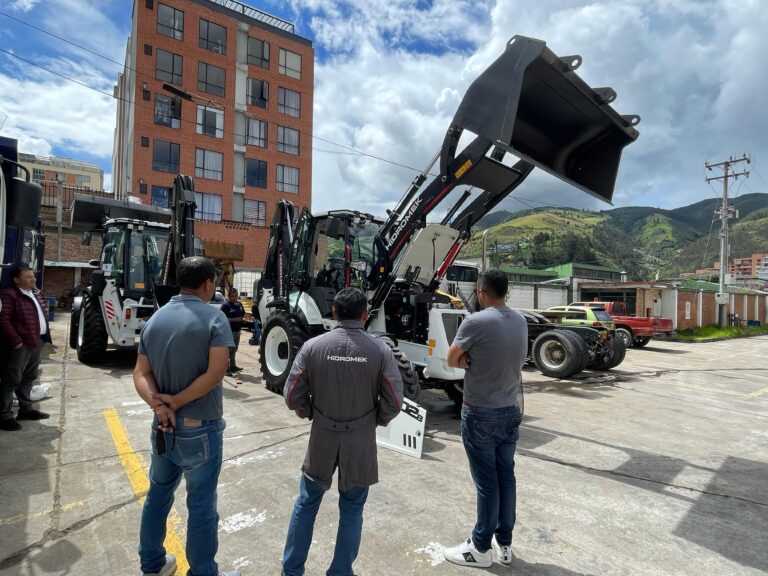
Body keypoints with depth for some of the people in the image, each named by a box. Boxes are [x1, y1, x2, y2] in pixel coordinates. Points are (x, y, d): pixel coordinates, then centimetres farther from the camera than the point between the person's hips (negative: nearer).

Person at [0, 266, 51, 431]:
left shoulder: (37, 293, 15)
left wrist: (45, 336, 15)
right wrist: (16, 341, -22)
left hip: (37, 342, 9)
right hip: (20, 345, -8)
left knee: (29, 378, 17)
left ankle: (26, 409, 29)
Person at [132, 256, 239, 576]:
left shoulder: (155, 319, 4)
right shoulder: (214, 317, -15)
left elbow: (141, 374, 0)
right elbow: (215, 373, -23)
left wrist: (158, 404, -13)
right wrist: (175, 402, -14)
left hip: (163, 427, 7)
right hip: (200, 429, -6)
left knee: (157, 495, 23)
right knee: (201, 507, 9)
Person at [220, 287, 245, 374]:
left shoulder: (239, 304, 11)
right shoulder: (225, 305, -13)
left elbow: (244, 313, 23)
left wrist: (243, 318, 0)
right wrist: (235, 319, -25)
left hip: (237, 330, 8)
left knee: (234, 349, 18)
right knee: (228, 350, -6)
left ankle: (233, 365, 30)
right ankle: (226, 368, 0)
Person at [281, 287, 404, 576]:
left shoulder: (312, 346, -12)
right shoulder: (380, 350, -13)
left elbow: (292, 397, -7)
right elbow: (394, 402, -10)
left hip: (322, 438, 1)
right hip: (361, 442, -1)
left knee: (306, 503, 20)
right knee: (352, 510, 17)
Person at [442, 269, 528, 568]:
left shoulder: (475, 322, -20)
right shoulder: (521, 322, 2)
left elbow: (452, 360, -8)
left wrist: (468, 361, 2)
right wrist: (476, 360, -5)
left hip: (481, 414, -6)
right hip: (512, 411, 7)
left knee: (487, 482, 5)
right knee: (506, 477, 16)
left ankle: (481, 548, 22)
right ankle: (504, 544, 31)